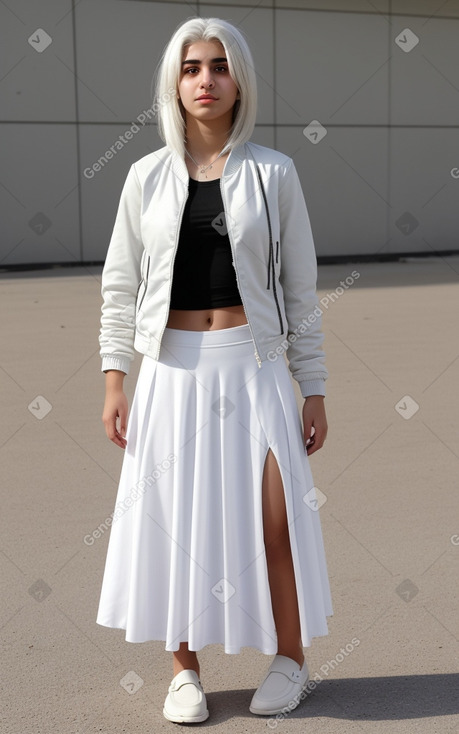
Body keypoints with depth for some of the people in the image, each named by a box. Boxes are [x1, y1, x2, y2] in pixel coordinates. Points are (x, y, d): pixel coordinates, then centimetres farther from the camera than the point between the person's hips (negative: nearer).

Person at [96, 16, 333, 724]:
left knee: (275, 518, -3)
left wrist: (314, 389, 1)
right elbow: (120, 285, 7)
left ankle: (290, 658, 19)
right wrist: (114, 381, 1)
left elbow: (300, 287, 3)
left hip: (253, 366, -1)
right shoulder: (148, 176, 4)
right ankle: (185, 670, 23)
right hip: (173, 369, 1)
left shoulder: (273, 174, 1)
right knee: (174, 520, 5)